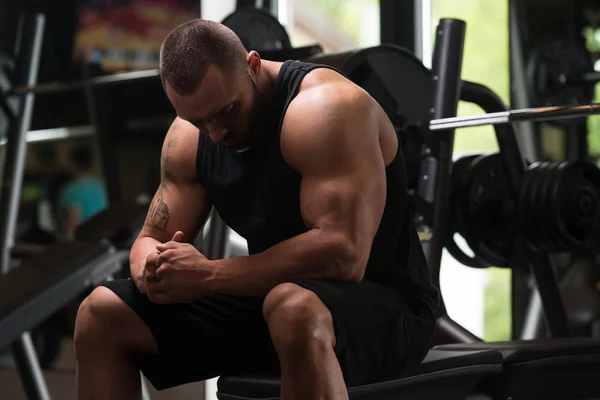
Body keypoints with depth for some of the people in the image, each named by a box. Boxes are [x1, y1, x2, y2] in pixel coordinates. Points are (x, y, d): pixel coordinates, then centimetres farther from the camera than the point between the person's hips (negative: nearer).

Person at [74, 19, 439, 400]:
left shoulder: (325, 107, -22)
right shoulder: (188, 138, 1)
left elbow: (344, 255, -31)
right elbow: (153, 239, 7)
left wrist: (209, 274, -29)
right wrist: (151, 273, -19)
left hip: (380, 301, -7)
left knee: (293, 309, -42)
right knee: (102, 314, -3)